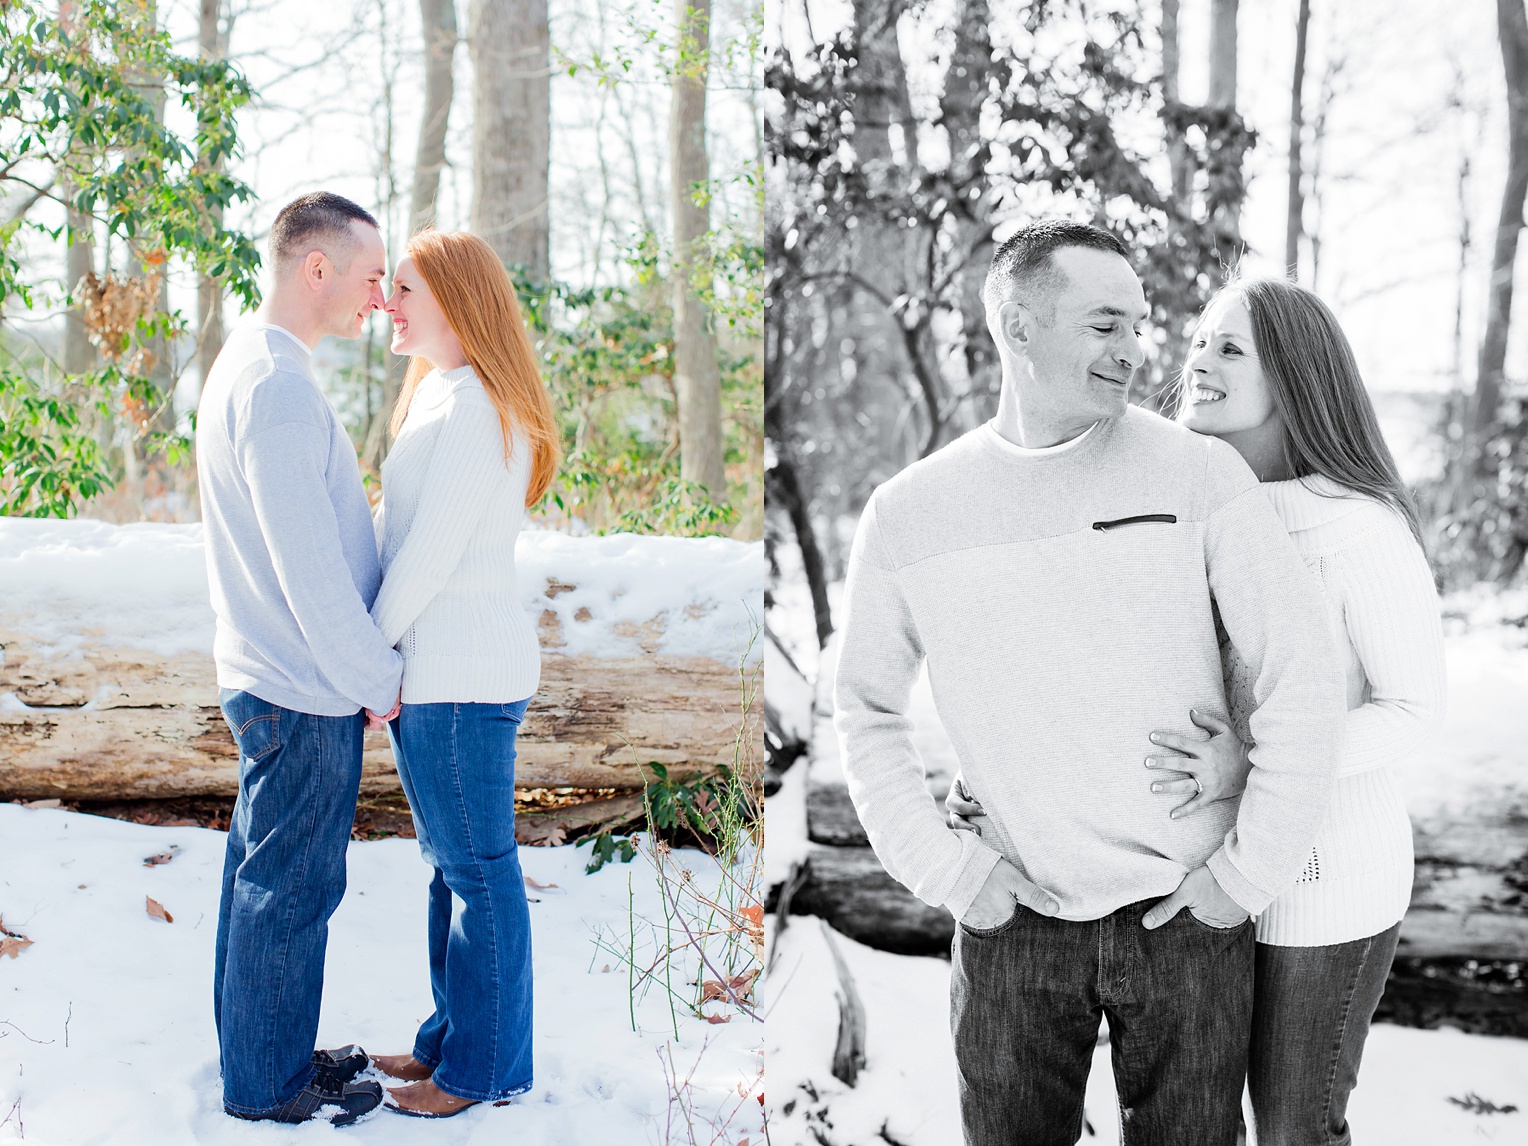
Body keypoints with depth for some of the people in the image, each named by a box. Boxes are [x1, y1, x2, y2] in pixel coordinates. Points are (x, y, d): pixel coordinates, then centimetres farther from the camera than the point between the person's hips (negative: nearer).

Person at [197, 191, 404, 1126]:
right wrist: (377, 677, -13)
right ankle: (270, 1083, 14)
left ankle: (259, 1055, 31)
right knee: (291, 888, 2)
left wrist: (366, 659, 18)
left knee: (262, 875, 18)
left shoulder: (248, 365, 13)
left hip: (266, 679, 10)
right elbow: (308, 564, -23)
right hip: (305, 694, -10)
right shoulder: (277, 383, -21)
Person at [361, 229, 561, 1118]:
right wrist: (384, 652, 10)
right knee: (454, 862, 17)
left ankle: (487, 1068, 13)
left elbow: (432, 551, -19)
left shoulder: (477, 406, -17)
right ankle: (458, 1037, 30)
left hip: (461, 676, -10)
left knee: (478, 869, 1)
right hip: (446, 667, 10)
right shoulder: (443, 396, 15)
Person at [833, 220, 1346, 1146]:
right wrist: (939, 865, 0)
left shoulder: (1199, 473, -8)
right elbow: (866, 708, 10)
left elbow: (1306, 681, -7)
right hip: (1013, 920, 1)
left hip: (1188, 916, -1)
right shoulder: (910, 514, -2)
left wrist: (1250, 871, -8)